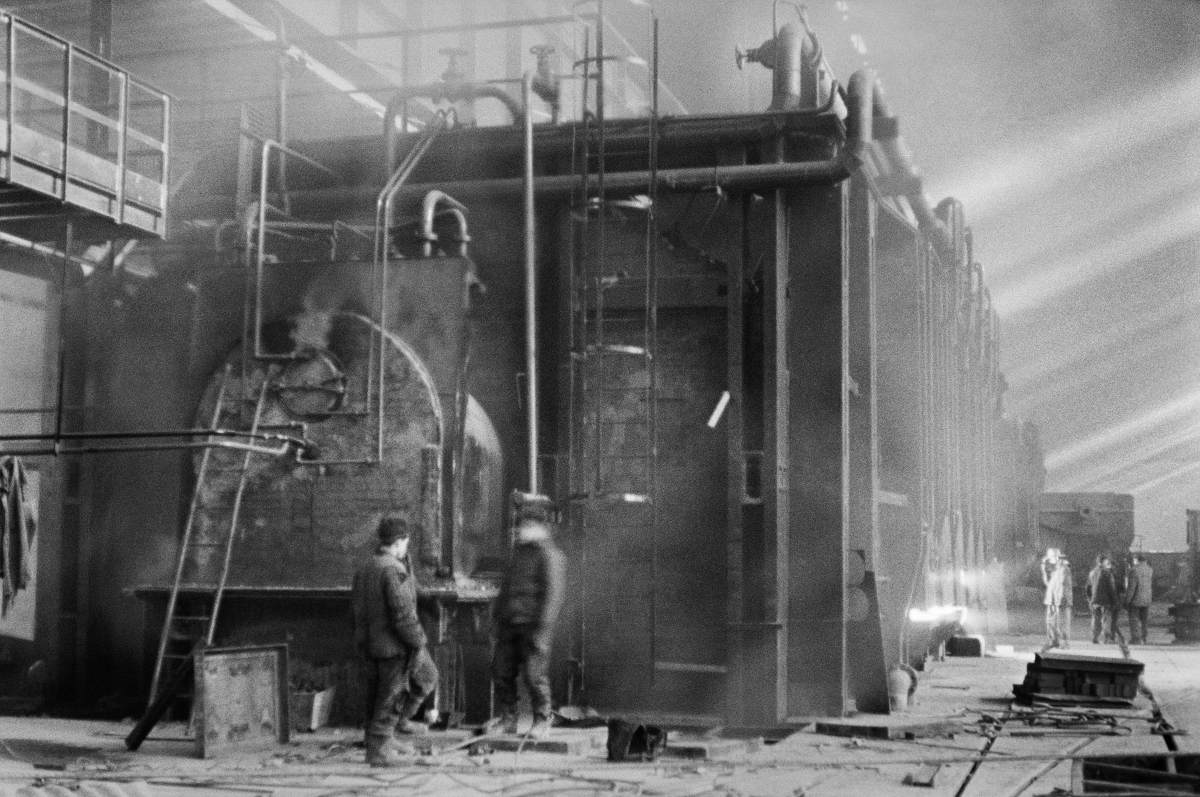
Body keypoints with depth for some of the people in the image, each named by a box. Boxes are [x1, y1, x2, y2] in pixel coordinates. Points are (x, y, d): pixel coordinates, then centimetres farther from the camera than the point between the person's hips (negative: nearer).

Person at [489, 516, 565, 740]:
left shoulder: (548, 554, -8)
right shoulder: (518, 551, 17)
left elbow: (553, 593, -14)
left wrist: (543, 629, -18)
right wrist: (499, 618, 19)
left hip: (533, 624, -8)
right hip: (509, 621, 8)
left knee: (534, 673, -5)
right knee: (501, 670, 5)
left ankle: (542, 721, 9)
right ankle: (507, 719, 15)